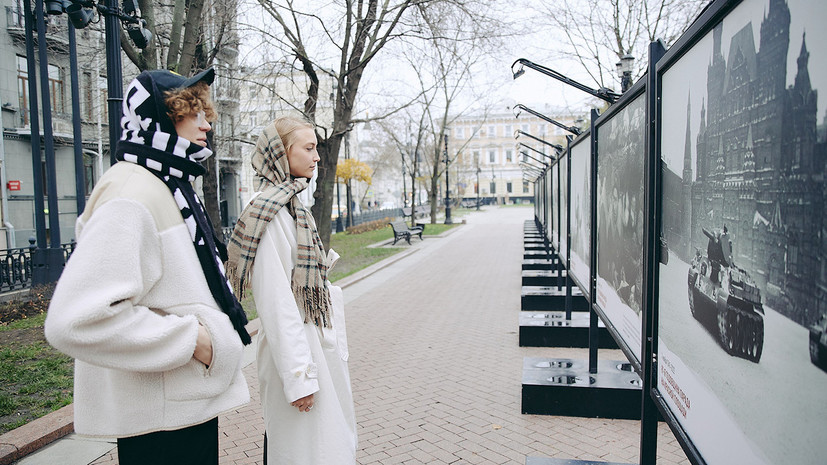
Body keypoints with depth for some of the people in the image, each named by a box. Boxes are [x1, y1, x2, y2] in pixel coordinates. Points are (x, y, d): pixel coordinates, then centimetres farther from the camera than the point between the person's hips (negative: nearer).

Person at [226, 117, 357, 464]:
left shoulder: (293, 205, 11)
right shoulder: (270, 211, -19)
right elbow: (274, 299, -23)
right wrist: (299, 376, -22)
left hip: (316, 341, 10)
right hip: (294, 347, -10)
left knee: (330, 434, 21)